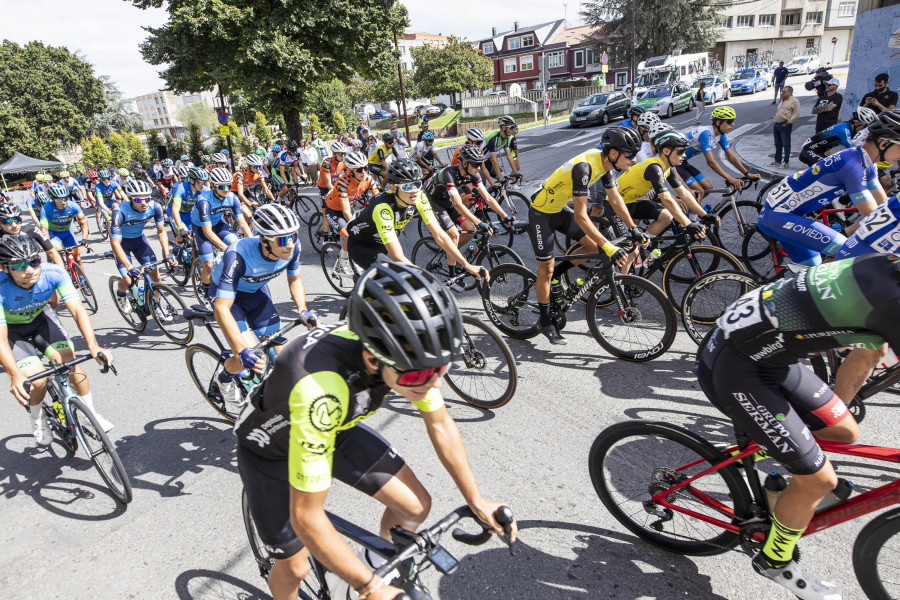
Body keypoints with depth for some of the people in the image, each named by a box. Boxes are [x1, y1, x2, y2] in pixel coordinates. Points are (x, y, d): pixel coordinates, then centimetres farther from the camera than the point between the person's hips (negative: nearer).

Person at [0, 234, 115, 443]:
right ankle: (37, 421, 14)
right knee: (37, 380, -18)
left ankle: (92, 412, 6)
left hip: (40, 318, 2)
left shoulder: (53, 273, -30)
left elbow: (77, 310, -35)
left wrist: (94, 346, -49)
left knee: (70, 363, -16)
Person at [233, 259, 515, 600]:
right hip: (271, 449, -4)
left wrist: (476, 501, -4)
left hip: (337, 428, 5)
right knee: (295, 568, 4)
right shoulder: (319, 392, -45)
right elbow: (306, 515, -35)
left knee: (416, 507, -3)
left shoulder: (404, 350, -27)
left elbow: (441, 425, -9)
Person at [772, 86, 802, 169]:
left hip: (785, 126, -8)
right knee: (777, 144, 12)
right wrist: (774, 121, 14)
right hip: (777, 125, 8)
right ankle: (777, 161, 20)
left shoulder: (794, 101, -6)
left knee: (786, 144, -6)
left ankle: (786, 162, -3)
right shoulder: (782, 100, 21)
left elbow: (796, 115, -12)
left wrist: (788, 123, -16)